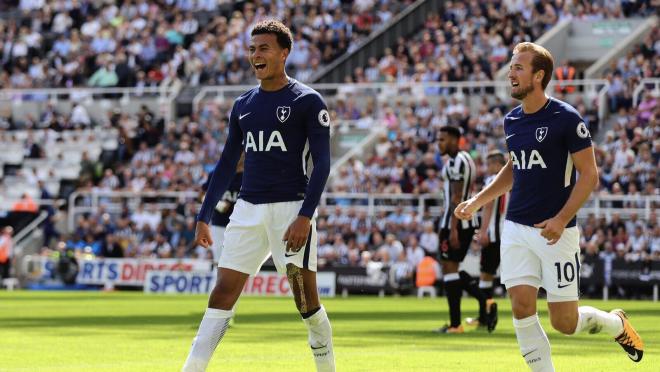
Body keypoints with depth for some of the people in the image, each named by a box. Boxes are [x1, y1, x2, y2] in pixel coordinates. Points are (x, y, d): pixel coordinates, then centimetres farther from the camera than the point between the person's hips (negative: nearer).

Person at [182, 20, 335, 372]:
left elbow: (322, 163, -9)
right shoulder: (243, 105, 13)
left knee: (306, 298, -3)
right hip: (248, 210, 5)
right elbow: (226, 165, 19)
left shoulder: (307, 101, -4)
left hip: (291, 208, -5)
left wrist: (305, 216, -18)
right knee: (223, 291, -3)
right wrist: (204, 217, 14)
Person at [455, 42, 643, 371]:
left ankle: (616, 323, 30)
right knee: (522, 308, -8)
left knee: (564, 322, -1)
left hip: (556, 231, -5)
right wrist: (477, 201, 14)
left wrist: (561, 220, -21)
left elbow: (589, 174, -11)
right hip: (516, 229, 6)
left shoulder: (566, 118, -11)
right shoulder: (511, 121, 8)